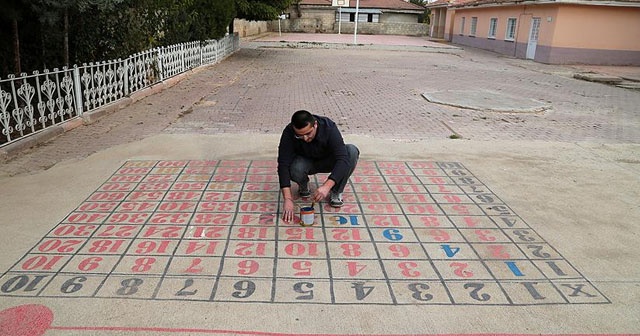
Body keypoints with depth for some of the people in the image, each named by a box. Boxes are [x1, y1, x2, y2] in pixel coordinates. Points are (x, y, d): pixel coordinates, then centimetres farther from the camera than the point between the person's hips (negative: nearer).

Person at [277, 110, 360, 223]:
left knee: (352, 151, -30)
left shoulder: (329, 128, -33)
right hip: (306, 162, 0)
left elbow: (343, 159, -40)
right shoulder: (289, 133, -29)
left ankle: (336, 192, -11)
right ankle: (303, 185, 2)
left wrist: (327, 186, -54)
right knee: (295, 168, -36)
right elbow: (283, 164, -31)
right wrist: (288, 199, -40)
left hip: (328, 161, 0)